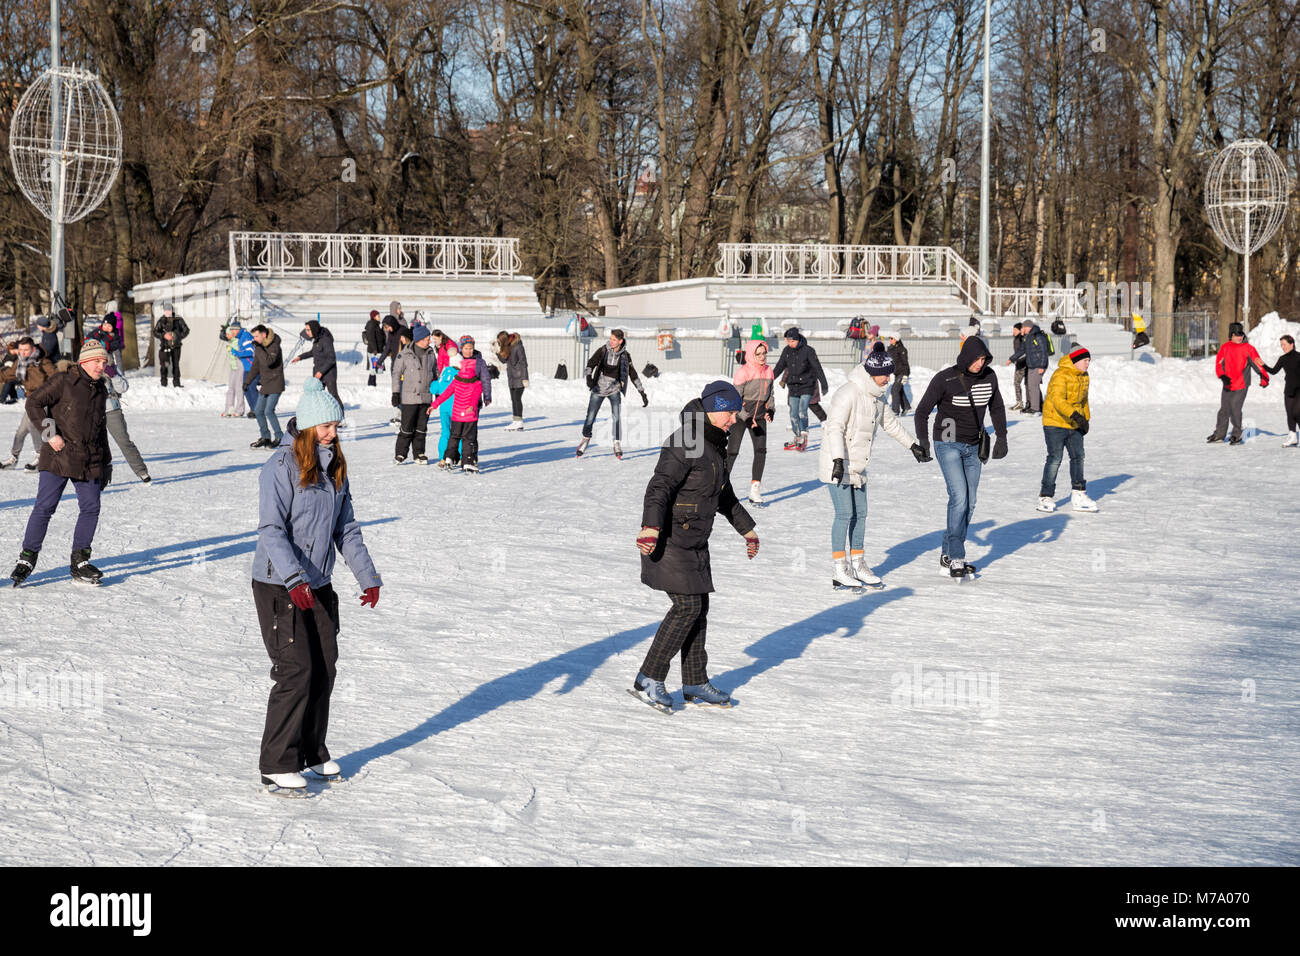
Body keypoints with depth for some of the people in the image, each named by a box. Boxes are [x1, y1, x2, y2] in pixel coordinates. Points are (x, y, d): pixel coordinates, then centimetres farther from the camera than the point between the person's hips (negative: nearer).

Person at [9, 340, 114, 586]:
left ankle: (79, 561, 11)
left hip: (90, 462, 6)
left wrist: (106, 464, 24)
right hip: (59, 456, -6)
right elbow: (34, 403, -8)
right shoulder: (63, 381, -5)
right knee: (44, 507, -7)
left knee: (91, 508, 0)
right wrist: (49, 434, -16)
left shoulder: (100, 391, 14)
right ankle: (27, 558, 2)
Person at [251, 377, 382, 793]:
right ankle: (277, 765, 1)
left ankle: (312, 753, 24)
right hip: (279, 587, -7)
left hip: (319, 586, 7)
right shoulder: (281, 467, -15)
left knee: (324, 670, 9)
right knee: (296, 672, -9)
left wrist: (367, 576, 13)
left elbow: (346, 528, 16)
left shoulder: (334, 467, 8)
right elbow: (271, 529, -20)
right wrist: (294, 579, -31)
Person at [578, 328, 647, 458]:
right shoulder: (603, 350, -7)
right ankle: (586, 438, 23)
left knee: (617, 417, -15)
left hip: (614, 389, 0)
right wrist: (589, 377, -31)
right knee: (590, 417, 0)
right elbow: (591, 363, -11)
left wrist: (643, 394, 0)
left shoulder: (625, 356, -5)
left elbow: (633, 375, 1)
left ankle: (617, 444, -2)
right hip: (599, 388, 0)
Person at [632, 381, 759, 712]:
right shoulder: (684, 443, -16)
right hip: (670, 539, -9)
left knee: (699, 608, 10)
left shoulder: (715, 446, 14)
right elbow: (659, 486, -26)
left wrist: (747, 528, 36)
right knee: (687, 607, -12)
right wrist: (650, 528, -38)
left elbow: (724, 495, 28)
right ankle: (648, 679, -5)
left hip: (695, 542, 9)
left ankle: (695, 684, 19)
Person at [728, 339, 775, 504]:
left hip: (759, 416, 5)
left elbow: (771, 393, 16)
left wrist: (770, 410, -1)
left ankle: (755, 490, -1)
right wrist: (747, 418, -21)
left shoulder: (768, 371, 2)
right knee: (732, 451, -6)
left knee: (761, 450, -6)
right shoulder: (742, 372, -16)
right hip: (740, 415, -5)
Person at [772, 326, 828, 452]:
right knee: (793, 414, 6)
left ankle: (803, 438, -17)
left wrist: (824, 385, -10)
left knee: (802, 411, -18)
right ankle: (797, 438, 20)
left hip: (807, 386, -5)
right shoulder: (786, 351, 3)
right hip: (793, 386, 5)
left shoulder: (808, 350, -12)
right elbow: (779, 367, 14)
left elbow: (817, 368, -9)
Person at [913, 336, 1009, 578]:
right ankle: (956, 559, -15)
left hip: (973, 447, 6)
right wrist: (923, 442, -16)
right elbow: (923, 411, -8)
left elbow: (997, 407, 15)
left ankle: (948, 556, 14)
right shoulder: (945, 379, -15)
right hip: (948, 444, -6)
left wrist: (1001, 437, 8)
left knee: (969, 503, 5)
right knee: (959, 497, -18)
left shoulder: (989, 376, -1)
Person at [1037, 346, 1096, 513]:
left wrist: (1086, 419, 21)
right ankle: (1046, 496, 1)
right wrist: (1074, 414, -39)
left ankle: (1078, 495, 12)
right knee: (1055, 458, -8)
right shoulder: (1061, 375, -18)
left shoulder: (1084, 376, 10)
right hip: (1055, 423, -8)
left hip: (1074, 425, 8)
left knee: (1078, 456, 5)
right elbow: (1057, 399, -30)